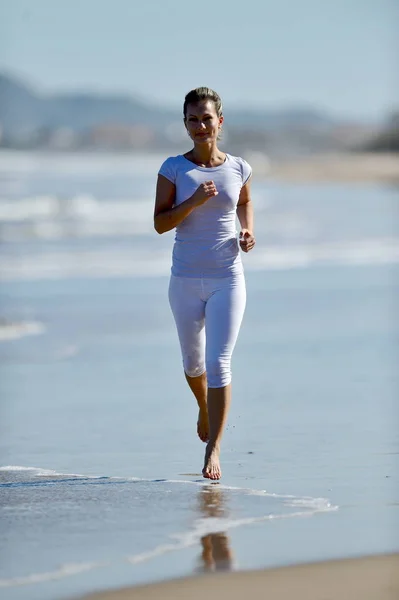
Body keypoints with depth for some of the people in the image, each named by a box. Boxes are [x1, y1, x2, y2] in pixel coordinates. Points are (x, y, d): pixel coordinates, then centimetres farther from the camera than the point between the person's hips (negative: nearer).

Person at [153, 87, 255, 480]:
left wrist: (248, 230, 2)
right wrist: (193, 202, -20)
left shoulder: (238, 168, 2)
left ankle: (213, 449, -8)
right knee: (193, 361, 16)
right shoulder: (174, 169, -3)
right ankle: (204, 409, 48)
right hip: (186, 280, 1)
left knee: (219, 363, -11)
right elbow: (160, 223, -6)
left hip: (227, 279, -1)